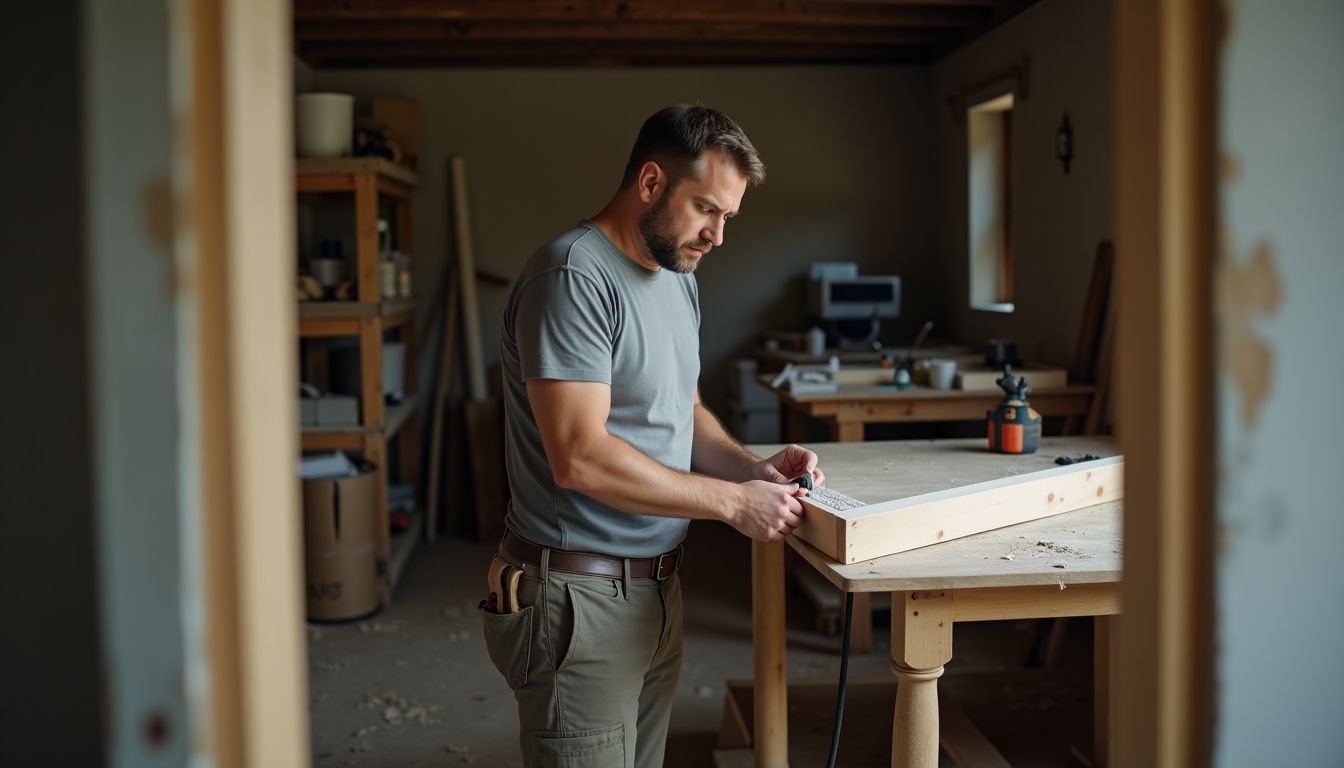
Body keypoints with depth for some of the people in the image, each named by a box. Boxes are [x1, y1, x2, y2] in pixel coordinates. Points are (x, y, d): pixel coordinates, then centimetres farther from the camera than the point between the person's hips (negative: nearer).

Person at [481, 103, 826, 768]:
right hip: (579, 596, -9)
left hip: (658, 587, 9)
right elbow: (580, 457, -24)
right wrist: (732, 501, -18)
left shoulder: (678, 278, 12)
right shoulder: (574, 277, -18)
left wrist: (750, 467, 2)